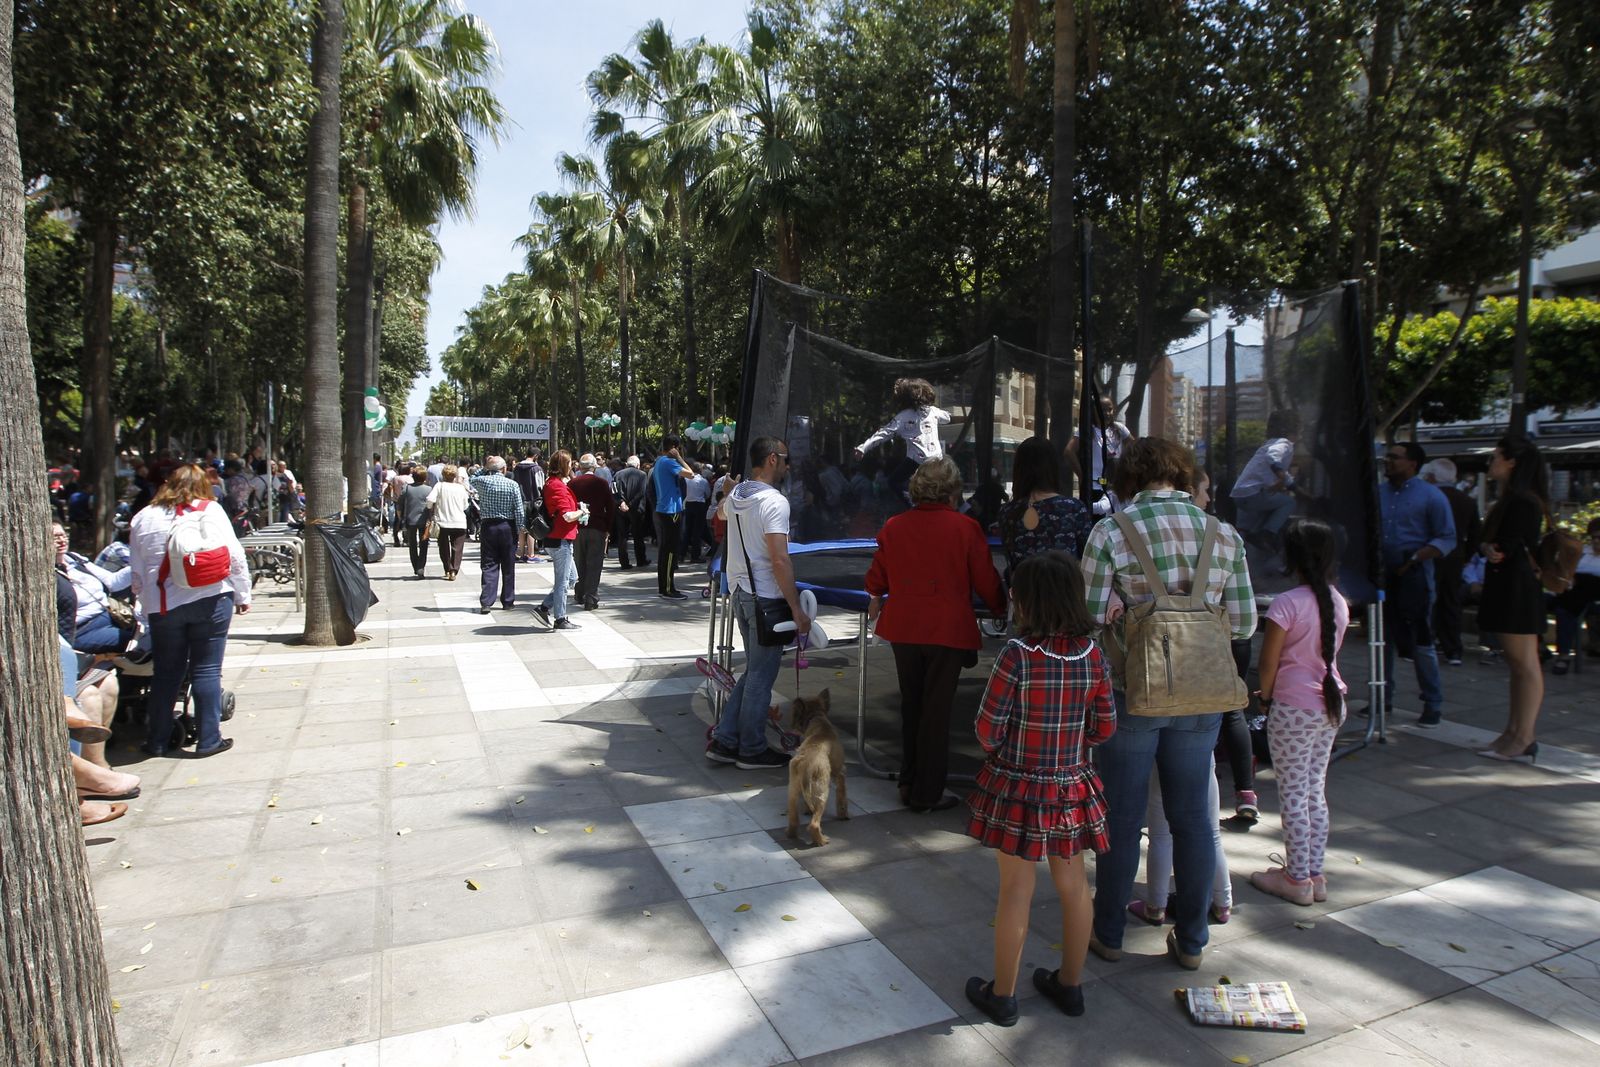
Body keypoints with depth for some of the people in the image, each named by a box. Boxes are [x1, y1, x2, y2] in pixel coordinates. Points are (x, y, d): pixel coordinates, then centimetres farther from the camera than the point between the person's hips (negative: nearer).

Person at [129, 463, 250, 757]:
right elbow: (234, 557, -4)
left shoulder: (144, 517, 9)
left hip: (162, 606, 3)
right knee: (207, 670, 3)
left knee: (166, 672, 14)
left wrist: (147, 603, 21)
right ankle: (209, 740, 7)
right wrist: (242, 596, 5)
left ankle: (157, 740, 23)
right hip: (210, 600, -3)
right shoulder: (210, 510, 0)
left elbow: (137, 572, 12)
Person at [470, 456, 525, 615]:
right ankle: (508, 601, 15)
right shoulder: (513, 484, -6)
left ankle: (486, 602, -7)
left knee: (489, 566, 2)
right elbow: (519, 510, -7)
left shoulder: (482, 481, -3)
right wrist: (520, 529, 2)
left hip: (488, 526, 1)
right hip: (508, 527, -1)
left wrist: (484, 469, 16)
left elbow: (472, 481, 23)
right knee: (508, 566, 9)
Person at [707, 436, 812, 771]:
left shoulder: (735, 495, 6)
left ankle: (723, 740, 21)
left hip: (739, 593, 8)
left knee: (753, 671, 19)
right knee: (761, 678, 5)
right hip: (765, 598, -8)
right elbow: (779, 560, -23)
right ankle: (752, 751, 16)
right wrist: (797, 610, -20)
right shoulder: (774, 502, -18)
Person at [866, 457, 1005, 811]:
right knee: (936, 712, 6)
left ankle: (909, 784, 28)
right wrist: (1001, 608, 15)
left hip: (903, 627, 4)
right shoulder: (965, 528, -11)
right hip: (948, 630, -4)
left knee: (911, 706, 18)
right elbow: (986, 580, -5)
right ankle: (927, 794, 15)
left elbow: (877, 575, 9)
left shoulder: (894, 526, -1)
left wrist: (876, 598, 32)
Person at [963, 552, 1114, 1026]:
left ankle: (1002, 995, 23)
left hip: (1017, 787, -4)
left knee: (1016, 891, 7)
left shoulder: (1017, 654, -22)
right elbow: (1104, 729, 0)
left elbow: (988, 730, -17)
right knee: (1073, 885, 18)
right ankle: (1070, 985, 35)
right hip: (1072, 787, 4)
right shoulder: (1093, 654, -7)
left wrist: (997, 744, 4)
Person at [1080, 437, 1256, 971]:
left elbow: (1092, 621, -12)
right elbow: (1243, 625, 3)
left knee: (1121, 817, 12)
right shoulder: (1225, 535, 0)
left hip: (1131, 692, -3)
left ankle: (1109, 933, 27)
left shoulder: (1110, 533, -11)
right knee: (1193, 817, 16)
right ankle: (1191, 942, 30)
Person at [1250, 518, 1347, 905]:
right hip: (1330, 705, 7)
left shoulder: (1287, 603, -18)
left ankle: (1297, 879, 13)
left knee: (1292, 795, 4)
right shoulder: (1338, 602, 4)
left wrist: (1265, 697, 3)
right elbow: (1326, 652, 13)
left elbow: (1268, 662, -15)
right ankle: (1315, 875, 23)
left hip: (1293, 709, -7)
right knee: (1316, 791, 15)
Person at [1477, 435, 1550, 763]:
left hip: (1518, 589, -11)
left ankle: (1524, 739, -1)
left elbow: (1508, 548, -18)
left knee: (1525, 664, -5)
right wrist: (1490, 549, -5)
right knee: (1518, 664, 13)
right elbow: (1496, 544, 14)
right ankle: (1514, 732, 20)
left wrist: (1489, 549, 1)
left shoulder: (1522, 501, -15)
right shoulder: (1510, 499, 17)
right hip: (1508, 589, 11)